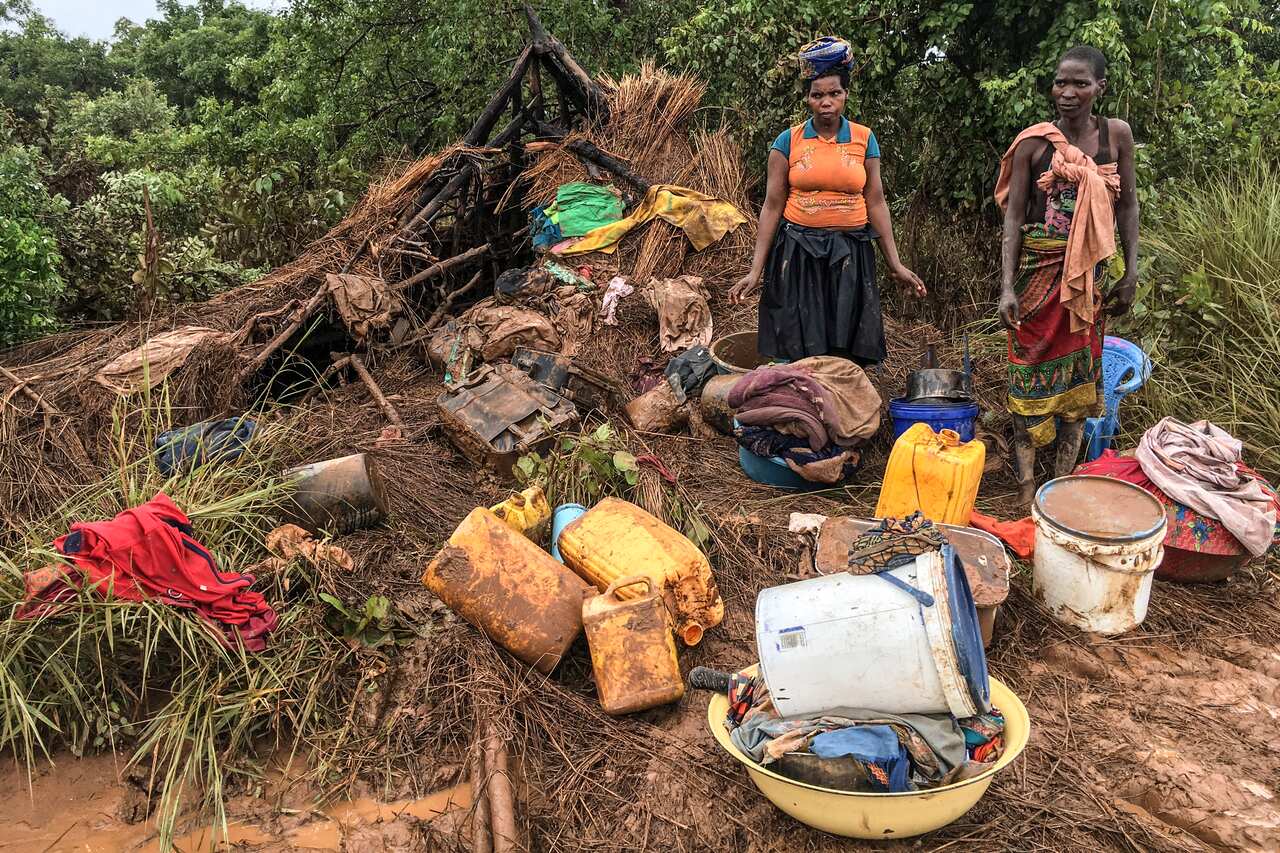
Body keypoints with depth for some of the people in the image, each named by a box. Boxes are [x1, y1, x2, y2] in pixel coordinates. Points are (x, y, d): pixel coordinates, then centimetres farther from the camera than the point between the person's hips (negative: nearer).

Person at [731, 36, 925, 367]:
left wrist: (895, 265, 1)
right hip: (798, 254, -1)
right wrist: (756, 271, -6)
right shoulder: (788, 141, 0)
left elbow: (875, 203, 4)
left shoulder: (864, 139, 4)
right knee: (797, 355, 0)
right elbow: (772, 206, -1)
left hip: (849, 255, 1)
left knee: (846, 354, 1)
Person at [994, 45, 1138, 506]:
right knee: (1030, 370, 1)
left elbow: (1127, 205, 7)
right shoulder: (1033, 142, -7)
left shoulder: (1116, 134, 0)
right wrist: (1007, 287, -14)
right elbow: (1014, 215, -7)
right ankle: (1026, 481, 8)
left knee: (1081, 373, 8)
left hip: (1090, 273, 3)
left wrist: (1131, 272, 3)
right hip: (1038, 270, -3)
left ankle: (1064, 478, 19)